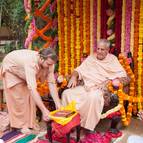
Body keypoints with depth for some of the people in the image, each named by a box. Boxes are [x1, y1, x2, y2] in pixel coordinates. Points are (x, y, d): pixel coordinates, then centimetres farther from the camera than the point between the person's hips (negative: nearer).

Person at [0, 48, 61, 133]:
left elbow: (52, 83, -26)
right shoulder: (31, 63, -47)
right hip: (11, 69, -6)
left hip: (24, 73, 6)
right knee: (18, 98, -6)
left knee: (30, 96, 1)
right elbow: (32, 88, -53)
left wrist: (58, 104, -33)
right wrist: (44, 110, -55)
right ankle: (20, 125, 8)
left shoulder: (48, 63, -28)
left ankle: (30, 123, 13)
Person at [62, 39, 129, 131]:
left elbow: (123, 76, -8)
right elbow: (79, 69, 16)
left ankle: (89, 126, -24)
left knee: (93, 97, -38)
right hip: (85, 87, 5)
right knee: (67, 93, -16)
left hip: (100, 89, -5)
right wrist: (73, 77, -7)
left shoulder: (112, 59, 4)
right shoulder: (91, 58, 17)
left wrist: (107, 82, -22)